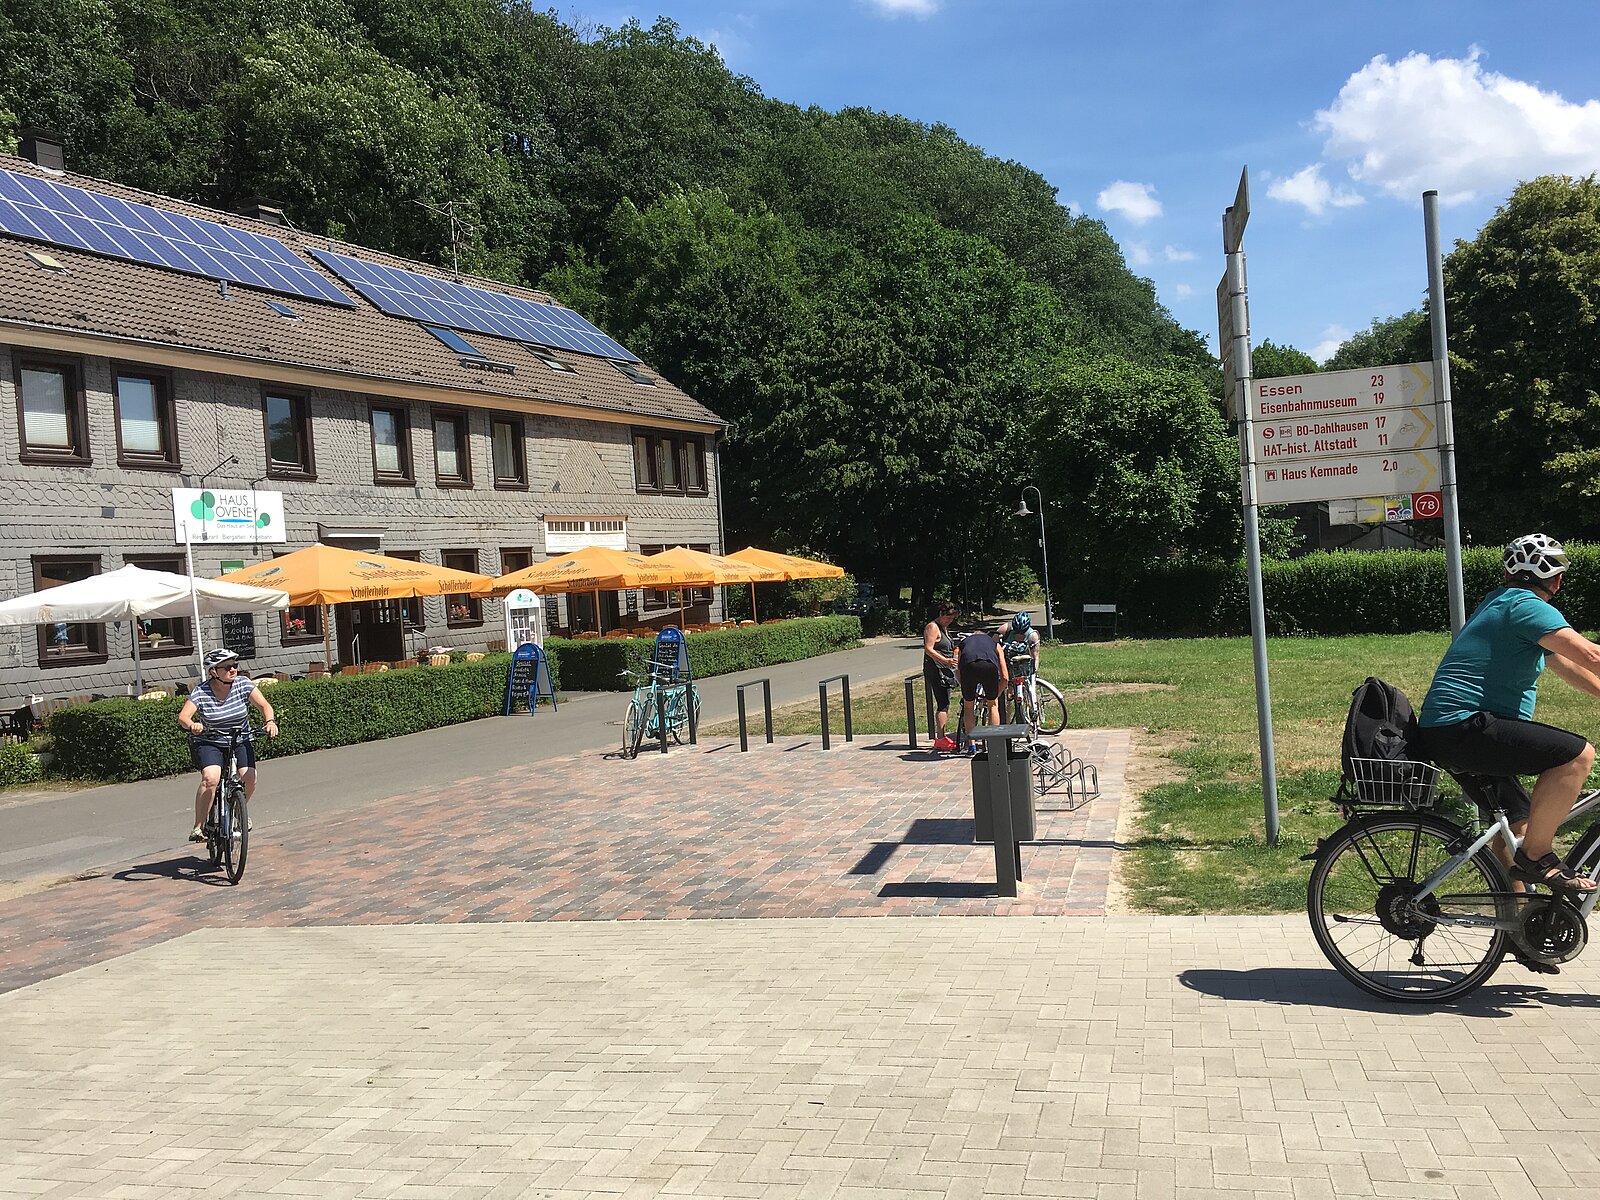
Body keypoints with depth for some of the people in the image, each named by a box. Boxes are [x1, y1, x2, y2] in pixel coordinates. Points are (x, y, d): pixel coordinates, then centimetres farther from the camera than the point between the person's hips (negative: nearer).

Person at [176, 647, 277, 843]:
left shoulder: (243, 685, -10)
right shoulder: (201, 692, -15)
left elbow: (264, 705, -19)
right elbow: (183, 716, -24)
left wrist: (270, 721, -40)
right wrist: (192, 725, -48)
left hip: (240, 741, 2)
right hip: (208, 742, -2)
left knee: (249, 779, -17)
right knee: (211, 777, -28)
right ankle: (198, 826, -14)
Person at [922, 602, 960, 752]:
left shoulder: (944, 628, 21)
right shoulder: (932, 627, -9)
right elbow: (929, 649, -19)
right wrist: (945, 660, -28)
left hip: (944, 671, 10)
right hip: (935, 670, -10)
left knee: (943, 704, 10)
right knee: (943, 704, -14)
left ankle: (941, 738, 16)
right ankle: (941, 739, -16)